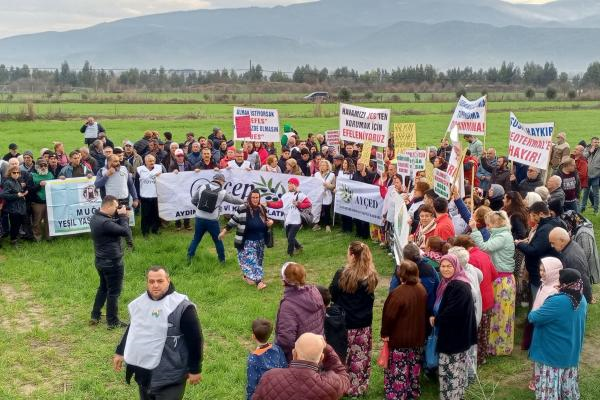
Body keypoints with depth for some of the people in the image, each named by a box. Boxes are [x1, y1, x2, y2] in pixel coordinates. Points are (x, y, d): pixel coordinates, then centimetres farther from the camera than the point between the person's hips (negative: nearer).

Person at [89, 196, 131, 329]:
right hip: (112, 262, -9)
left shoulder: (95, 218, 2)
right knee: (114, 292, 5)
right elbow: (126, 232, -26)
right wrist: (123, 216, -15)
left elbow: (114, 226, 11)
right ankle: (113, 322, 15)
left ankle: (95, 316, 32)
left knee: (103, 287, 25)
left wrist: (121, 217, -4)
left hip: (101, 261, 9)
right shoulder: (105, 223, -29)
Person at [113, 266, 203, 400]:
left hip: (169, 377, -7)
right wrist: (120, 352, 22)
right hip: (143, 372, 7)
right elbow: (132, 329, 20)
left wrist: (195, 369, -11)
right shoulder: (140, 302, 4)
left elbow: (195, 339, -14)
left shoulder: (181, 307, -19)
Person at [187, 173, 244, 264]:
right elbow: (233, 200, 9)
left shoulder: (202, 187, 0)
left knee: (196, 239, 14)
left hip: (200, 218, 2)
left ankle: (189, 256, 12)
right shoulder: (222, 192, -5)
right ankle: (222, 259, 22)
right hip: (212, 220, -2)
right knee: (217, 240, 13)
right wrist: (244, 202, 26)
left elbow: (193, 200, 5)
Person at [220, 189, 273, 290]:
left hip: (260, 241, 6)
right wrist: (224, 231, -4)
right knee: (251, 260, -13)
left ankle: (247, 276, 35)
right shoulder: (242, 209, -17)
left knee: (257, 260, 15)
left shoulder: (262, 209, 0)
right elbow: (233, 221, -6)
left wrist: (270, 222, -5)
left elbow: (265, 222, 17)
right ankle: (259, 281, -17)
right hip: (247, 242, -6)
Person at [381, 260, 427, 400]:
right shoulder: (422, 290, -1)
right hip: (417, 336, 7)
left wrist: (385, 333, -10)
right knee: (413, 367, 19)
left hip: (399, 338, -7)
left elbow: (390, 316, -22)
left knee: (398, 369, 3)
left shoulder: (399, 293, -25)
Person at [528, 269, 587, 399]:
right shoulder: (582, 300, -3)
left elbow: (533, 318, -21)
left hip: (552, 354, -7)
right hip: (571, 353, 8)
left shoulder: (557, 302, -29)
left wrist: (532, 313, 2)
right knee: (568, 386, 22)